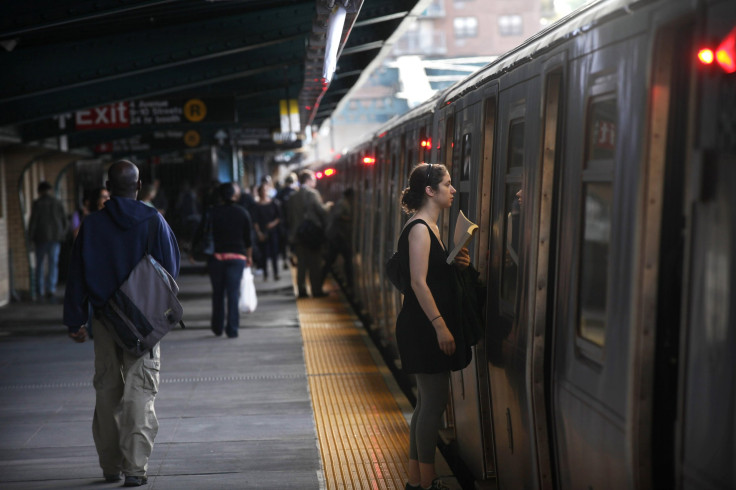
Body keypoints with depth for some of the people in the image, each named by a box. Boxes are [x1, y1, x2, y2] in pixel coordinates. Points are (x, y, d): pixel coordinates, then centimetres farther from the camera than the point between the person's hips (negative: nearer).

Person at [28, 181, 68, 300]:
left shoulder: (37, 203, -6)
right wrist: (62, 235, 16)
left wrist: (31, 237, -2)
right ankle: (51, 288, -6)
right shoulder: (58, 203, 4)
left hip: (41, 237, -2)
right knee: (53, 264, 3)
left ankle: (40, 290, 9)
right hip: (55, 236, 2)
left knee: (39, 263, 9)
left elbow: (33, 221, -8)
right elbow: (64, 221, 6)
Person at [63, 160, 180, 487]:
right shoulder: (153, 221, -6)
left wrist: (75, 321, 7)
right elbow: (172, 267, -1)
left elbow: (77, 277, 1)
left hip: (105, 319, 2)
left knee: (106, 391, 12)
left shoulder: (91, 225, -1)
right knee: (140, 391, 0)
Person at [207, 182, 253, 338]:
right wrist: (249, 256, 16)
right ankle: (232, 329, -6)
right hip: (237, 256, 0)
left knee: (218, 292, 12)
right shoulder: (242, 213, 1)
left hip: (216, 255, 0)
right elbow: (248, 238, 4)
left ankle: (218, 327, 18)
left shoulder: (213, 212, -2)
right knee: (233, 293, -1)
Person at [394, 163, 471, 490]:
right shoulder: (419, 228, -15)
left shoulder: (430, 227, 16)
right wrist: (440, 325, -24)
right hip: (424, 327, -10)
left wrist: (457, 264, 5)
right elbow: (419, 282, -21)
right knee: (434, 402, -5)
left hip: (430, 326, 10)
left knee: (428, 402, 14)